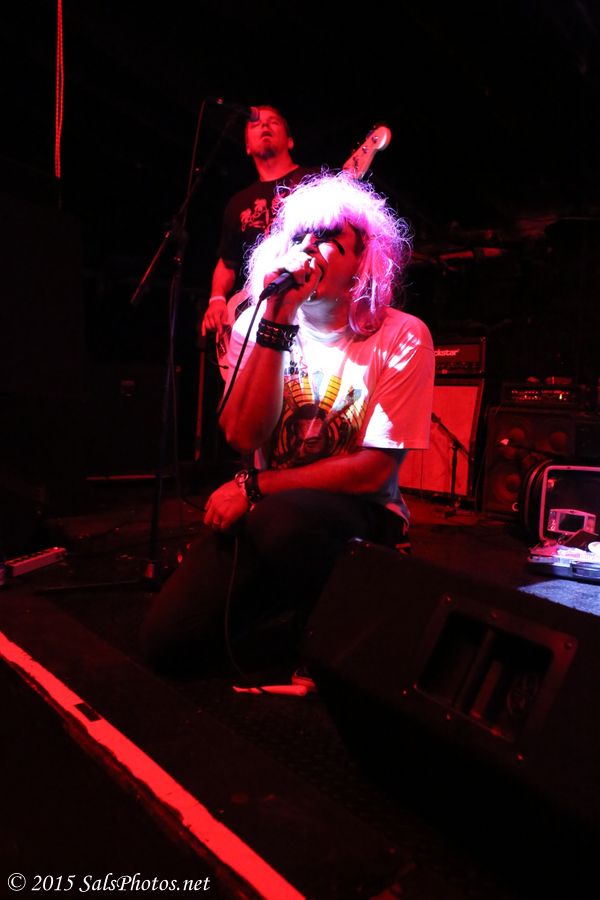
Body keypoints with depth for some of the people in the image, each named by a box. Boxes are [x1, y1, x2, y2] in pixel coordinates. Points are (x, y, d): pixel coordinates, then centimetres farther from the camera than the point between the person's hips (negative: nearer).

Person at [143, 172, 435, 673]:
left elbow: (375, 469, -11)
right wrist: (277, 322, -20)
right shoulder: (256, 321, 2)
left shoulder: (402, 338, -8)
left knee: (279, 521, -37)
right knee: (171, 638, -15)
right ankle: (278, 603, 13)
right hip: (264, 509, 3)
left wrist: (252, 488, -15)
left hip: (359, 511, -2)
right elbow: (244, 436, -12)